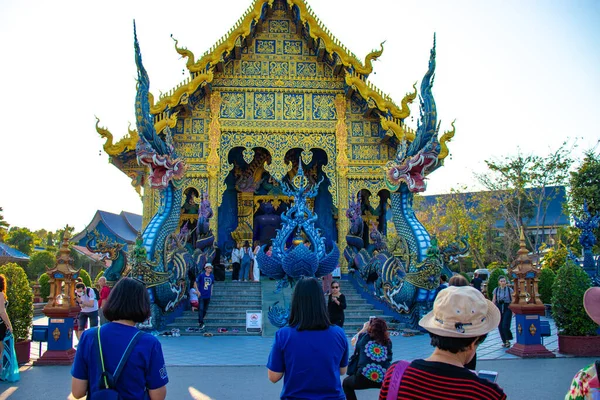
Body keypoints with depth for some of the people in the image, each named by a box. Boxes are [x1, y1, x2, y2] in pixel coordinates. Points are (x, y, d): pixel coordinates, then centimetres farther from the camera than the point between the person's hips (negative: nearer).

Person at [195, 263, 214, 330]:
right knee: (201, 309, -11)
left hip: (208, 296, 5)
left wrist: (211, 291, 11)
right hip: (201, 296, -5)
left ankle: (199, 321, 29)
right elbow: (195, 283, -1)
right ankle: (201, 323, -12)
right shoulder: (201, 275, -8)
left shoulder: (212, 276, 4)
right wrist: (198, 291, -8)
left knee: (205, 310, 11)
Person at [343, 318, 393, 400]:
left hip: (364, 379, -3)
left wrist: (364, 328, 40)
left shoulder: (364, 337, 4)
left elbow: (356, 339, 26)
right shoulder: (387, 342, 8)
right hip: (384, 380, 3)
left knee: (346, 383, 28)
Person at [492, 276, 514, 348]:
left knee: (505, 325, -13)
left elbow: (512, 300, 3)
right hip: (499, 308, 3)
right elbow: (493, 301, 10)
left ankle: (508, 340, 7)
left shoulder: (509, 289, 2)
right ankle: (504, 341, 16)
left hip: (507, 308, -3)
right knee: (500, 326, 2)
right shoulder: (496, 290, 7)